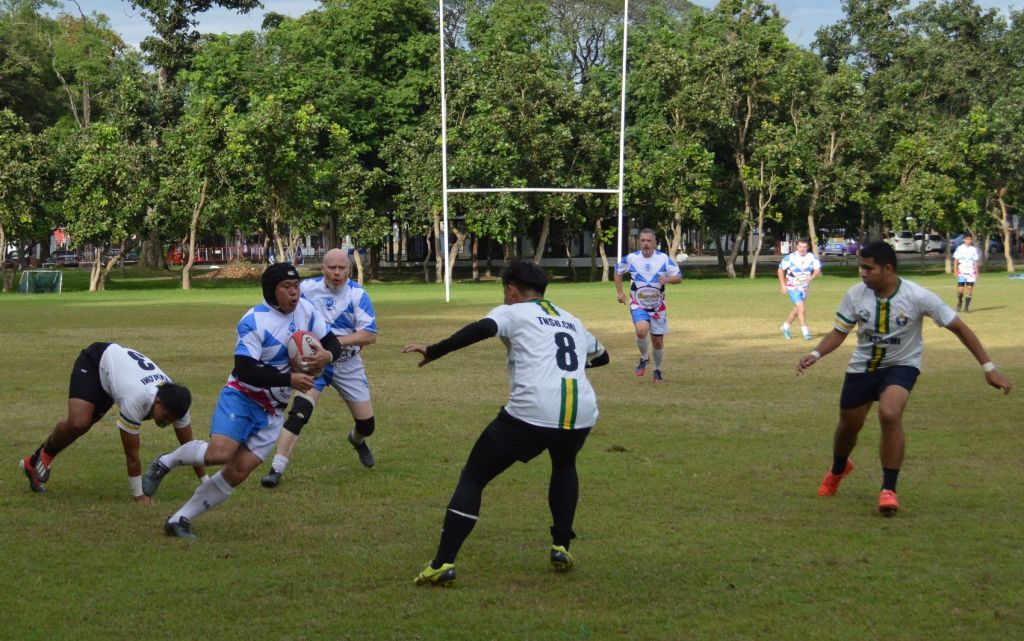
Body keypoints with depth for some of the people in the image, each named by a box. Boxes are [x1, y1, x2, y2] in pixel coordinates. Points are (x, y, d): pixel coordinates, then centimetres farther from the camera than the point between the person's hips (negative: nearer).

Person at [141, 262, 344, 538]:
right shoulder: (254, 321, -19)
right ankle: (166, 461, 1)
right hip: (241, 397, -5)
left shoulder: (306, 310, 0)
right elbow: (245, 371, -24)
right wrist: (289, 379, -28)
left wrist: (327, 355, -17)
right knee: (219, 453, -28)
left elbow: (333, 343, 7)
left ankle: (179, 520, 6)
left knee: (237, 473, -4)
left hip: (272, 412, 6)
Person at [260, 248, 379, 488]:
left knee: (366, 424, 7)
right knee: (299, 412, -23)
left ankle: (357, 440, 45)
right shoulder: (307, 288, -10)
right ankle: (277, 468, -20)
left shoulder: (357, 294, -13)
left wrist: (335, 341, -28)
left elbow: (370, 335, -18)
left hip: (347, 366, 1)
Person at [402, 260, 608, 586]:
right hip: (582, 414, 5)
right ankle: (561, 549, 28)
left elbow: (483, 328, -11)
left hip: (530, 413, -5)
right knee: (564, 467, 38)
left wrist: (432, 351, -5)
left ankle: (443, 563, -3)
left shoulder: (513, 312, 12)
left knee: (472, 477, 9)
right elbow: (601, 357, 45)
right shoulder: (571, 321, 28)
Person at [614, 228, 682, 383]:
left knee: (658, 340, 8)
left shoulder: (664, 259, -8)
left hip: (658, 306, 1)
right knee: (641, 330, -28)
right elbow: (618, 272, 12)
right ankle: (644, 359, 0)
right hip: (638, 305, -1)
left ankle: (657, 371, 31)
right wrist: (620, 292, 4)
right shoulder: (631, 258, -6)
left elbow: (679, 277, -6)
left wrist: (668, 279, -28)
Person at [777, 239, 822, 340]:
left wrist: (812, 277, -35)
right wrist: (783, 285, -7)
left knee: (796, 310, 18)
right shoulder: (790, 258, -14)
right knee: (801, 310, -15)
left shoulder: (812, 257, -7)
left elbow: (818, 270, -13)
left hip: (804, 288, 5)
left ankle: (785, 327, 38)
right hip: (793, 288, -5)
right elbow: (780, 270, -3)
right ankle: (805, 332, -9)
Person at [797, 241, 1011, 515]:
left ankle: (888, 490, -17)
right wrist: (816, 354, -22)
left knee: (889, 415, -30)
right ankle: (838, 469, 51)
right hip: (862, 367, 3)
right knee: (848, 425, 14)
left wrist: (988, 367, -15)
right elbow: (839, 332, -1)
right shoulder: (856, 294, -14)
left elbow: (959, 327, -14)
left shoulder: (917, 296, -22)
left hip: (901, 366, -3)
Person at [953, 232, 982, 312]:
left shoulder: (974, 249, 8)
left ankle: (966, 307, 2)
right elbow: (955, 260, 3)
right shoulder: (959, 249, 3)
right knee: (960, 289, -7)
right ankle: (959, 302, 22)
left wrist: (976, 273, 4)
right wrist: (955, 270, -7)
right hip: (961, 272, -1)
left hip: (971, 272, 1)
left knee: (970, 289, -5)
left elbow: (976, 262, 10)